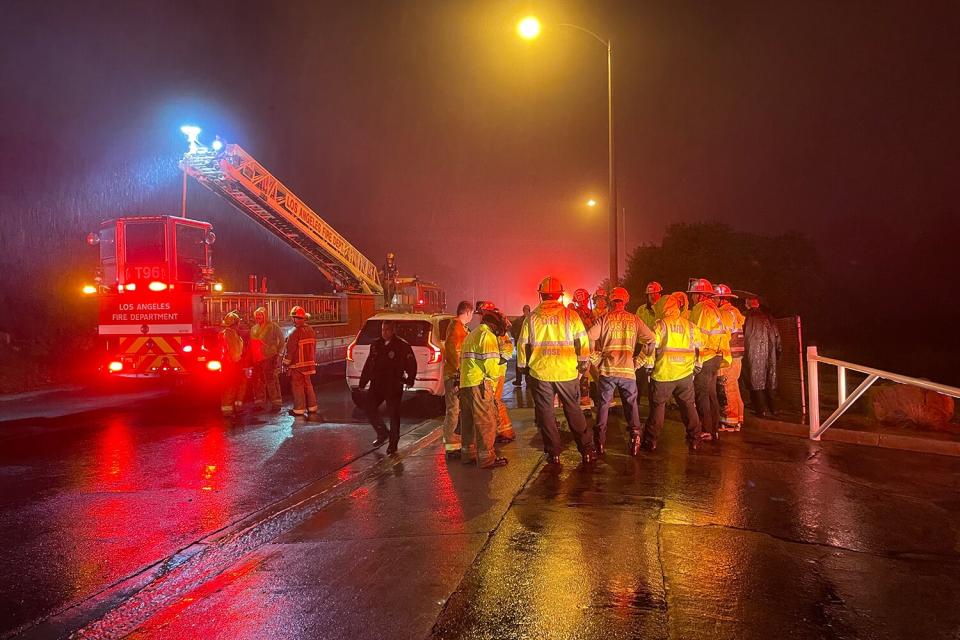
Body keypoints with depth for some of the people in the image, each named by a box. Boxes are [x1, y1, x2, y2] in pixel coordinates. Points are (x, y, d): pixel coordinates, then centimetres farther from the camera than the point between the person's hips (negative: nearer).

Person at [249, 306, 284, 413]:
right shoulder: (254, 328, 15)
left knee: (271, 381, -7)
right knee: (258, 381, 11)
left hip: (269, 358, -7)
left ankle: (276, 404, -3)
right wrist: (251, 358, 14)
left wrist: (277, 352, -6)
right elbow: (251, 344, 19)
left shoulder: (272, 326, -5)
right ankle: (259, 403, 21)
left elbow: (281, 340, -3)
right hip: (256, 359, 7)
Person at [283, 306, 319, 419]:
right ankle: (312, 407, 19)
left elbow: (290, 350, -15)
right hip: (309, 363, 7)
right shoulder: (311, 330, 6)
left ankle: (299, 409, 3)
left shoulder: (295, 332, -18)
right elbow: (313, 347, 14)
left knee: (297, 387, 0)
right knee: (308, 385, 15)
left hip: (297, 365, -7)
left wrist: (286, 363, -5)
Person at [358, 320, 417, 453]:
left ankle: (393, 444, 10)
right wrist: (363, 382, 13)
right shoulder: (376, 344, 10)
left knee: (393, 414, -1)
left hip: (394, 386, -5)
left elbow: (412, 365, -3)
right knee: (370, 409, 2)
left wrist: (410, 380, -14)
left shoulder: (402, 345, -5)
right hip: (377, 385, 5)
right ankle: (382, 433, 24)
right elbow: (368, 365, 15)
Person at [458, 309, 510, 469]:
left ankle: (468, 454, 25)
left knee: (469, 421, 17)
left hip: (465, 383, 9)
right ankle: (487, 458, -2)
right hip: (480, 384, -9)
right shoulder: (488, 336, -8)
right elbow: (490, 362, -17)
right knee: (486, 421, -4)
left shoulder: (471, 335, 23)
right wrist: (495, 377, 0)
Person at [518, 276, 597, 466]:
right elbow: (583, 341, -3)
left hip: (540, 373, 0)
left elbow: (522, 345, 4)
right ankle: (587, 451, 15)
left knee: (546, 413, 10)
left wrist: (523, 365, 17)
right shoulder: (570, 315, -3)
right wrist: (583, 363, 9)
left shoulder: (531, 318, -1)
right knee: (574, 411, 12)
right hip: (567, 372, 0)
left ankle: (554, 453, 13)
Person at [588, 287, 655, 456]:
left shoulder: (604, 318, 0)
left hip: (607, 369, 0)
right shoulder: (634, 319, 5)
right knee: (631, 404, 11)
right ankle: (635, 435, 1)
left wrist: (595, 359, 2)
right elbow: (650, 339, 1)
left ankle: (600, 442, 10)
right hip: (628, 370, 1)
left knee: (604, 404, 9)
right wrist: (638, 361, 7)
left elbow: (588, 339, -10)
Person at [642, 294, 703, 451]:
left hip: (664, 373, -3)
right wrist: (697, 366, 22)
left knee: (658, 406, 6)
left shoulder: (660, 324, -6)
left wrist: (650, 365, 2)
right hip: (685, 373, 3)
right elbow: (698, 348, 12)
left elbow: (651, 346, -9)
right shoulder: (690, 325, 6)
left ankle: (651, 441, 10)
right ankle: (694, 440, 16)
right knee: (688, 405, 12)